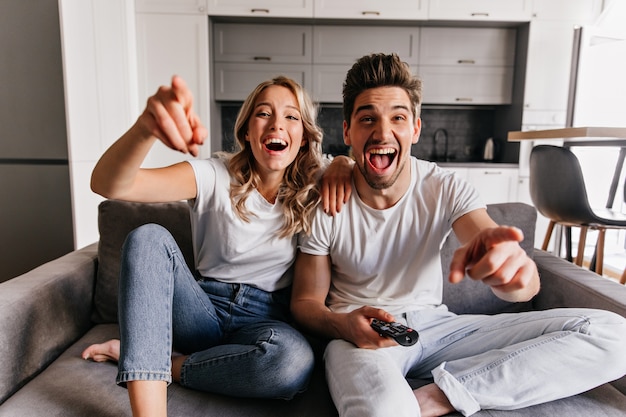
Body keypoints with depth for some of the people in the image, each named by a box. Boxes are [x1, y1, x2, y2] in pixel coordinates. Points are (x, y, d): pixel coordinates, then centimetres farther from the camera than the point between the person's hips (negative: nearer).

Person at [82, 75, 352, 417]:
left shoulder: (312, 189, -2)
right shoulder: (215, 177, -9)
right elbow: (107, 184, -23)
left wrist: (343, 163, -10)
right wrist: (145, 127, -46)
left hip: (265, 320, 1)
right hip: (205, 310, 0)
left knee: (295, 361, -36)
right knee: (149, 237, -25)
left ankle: (150, 361, -11)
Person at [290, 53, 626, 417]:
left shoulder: (447, 191, -7)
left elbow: (527, 286, -17)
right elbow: (306, 301, -2)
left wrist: (512, 264, -43)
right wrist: (344, 326, -26)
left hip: (435, 327, 5)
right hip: (362, 336, -5)